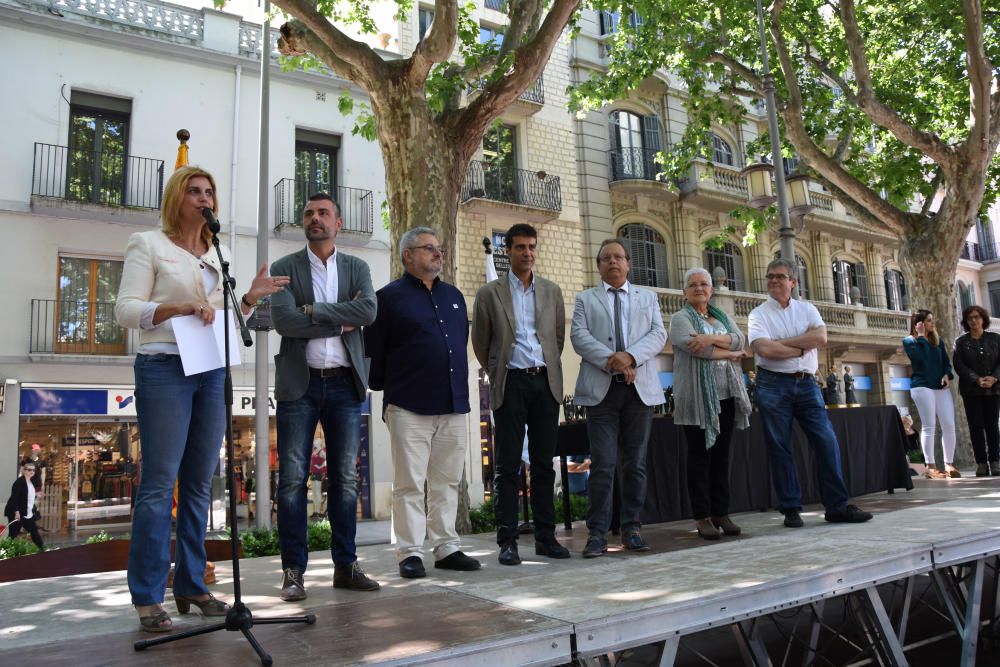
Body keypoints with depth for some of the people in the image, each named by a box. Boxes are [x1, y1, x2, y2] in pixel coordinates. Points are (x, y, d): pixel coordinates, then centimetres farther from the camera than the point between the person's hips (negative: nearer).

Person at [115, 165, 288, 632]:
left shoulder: (220, 255, 18)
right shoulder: (148, 244, 2)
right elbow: (125, 309, -6)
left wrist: (250, 298, 3)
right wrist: (179, 307, -18)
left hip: (212, 373, 6)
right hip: (164, 369, -5)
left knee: (199, 484, 8)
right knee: (159, 484, -6)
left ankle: (191, 585, 17)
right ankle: (148, 597, 3)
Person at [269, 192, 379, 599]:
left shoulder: (357, 268, 10)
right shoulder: (284, 268, 4)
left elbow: (368, 311, -9)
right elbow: (283, 320, -12)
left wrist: (314, 312, -12)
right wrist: (340, 321, -11)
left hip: (345, 383, 2)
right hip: (299, 383, -2)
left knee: (345, 479, 7)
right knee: (293, 479, 0)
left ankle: (345, 565, 16)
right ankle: (293, 571, 10)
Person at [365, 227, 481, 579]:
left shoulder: (453, 295, 17)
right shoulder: (390, 296, 0)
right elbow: (374, 350, -2)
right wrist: (385, 389, 1)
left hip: (453, 405, 5)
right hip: (410, 406, -5)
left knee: (447, 481, 9)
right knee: (410, 484, -1)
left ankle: (447, 548, 17)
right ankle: (410, 553, 7)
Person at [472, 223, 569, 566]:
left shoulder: (552, 291, 12)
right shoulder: (490, 293, 4)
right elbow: (480, 343, 9)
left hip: (546, 382, 3)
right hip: (510, 383, -2)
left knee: (544, 463, 6)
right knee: (507, 466, -1)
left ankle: (545, 536, 12)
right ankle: (507, 540, 4)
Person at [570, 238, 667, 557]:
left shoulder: (648, 297, 18)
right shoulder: (585, 299, 14)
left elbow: (658, 334, 4)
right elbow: (579, 336, -1)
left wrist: (630, 356, -14)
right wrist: (610, 360, -16)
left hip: (640, 388, 2)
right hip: (601, 388, -2)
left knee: (635, 463, 5)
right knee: (603, 463, -6)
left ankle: (631, 528, 15)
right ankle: (597, 533, 0)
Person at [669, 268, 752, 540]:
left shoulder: (723, 318, 19)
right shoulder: (680, 319, 2)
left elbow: (740, 340, 0)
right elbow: (694, 346, -16)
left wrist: (713, 338, -18)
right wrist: (729, 353, -5)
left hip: (726, 396, 5)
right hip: (697, 398, -5)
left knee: (722, 455, 7)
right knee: (699, 456, -1)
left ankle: (721, 513, 14)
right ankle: (702, 517, 3)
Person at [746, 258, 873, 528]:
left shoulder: (807, 309, 11)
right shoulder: (758, 314, 2)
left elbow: (821, 337, -7)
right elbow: (764, 349, -15)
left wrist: (781, 342, -11)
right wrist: (802, 347, -6)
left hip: (806, 383, 3)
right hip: (774, 385, -2)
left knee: (827, 441, -2)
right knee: (780, 448, 1)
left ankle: (837, 506, 6)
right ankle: (790, 509, 10)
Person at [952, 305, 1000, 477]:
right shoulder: (961, 341, 6)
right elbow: (958, 365, -3)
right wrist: (977, 379, -15)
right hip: (971, 390, -1)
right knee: (976, 426, -2)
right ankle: (981, 463, -1)